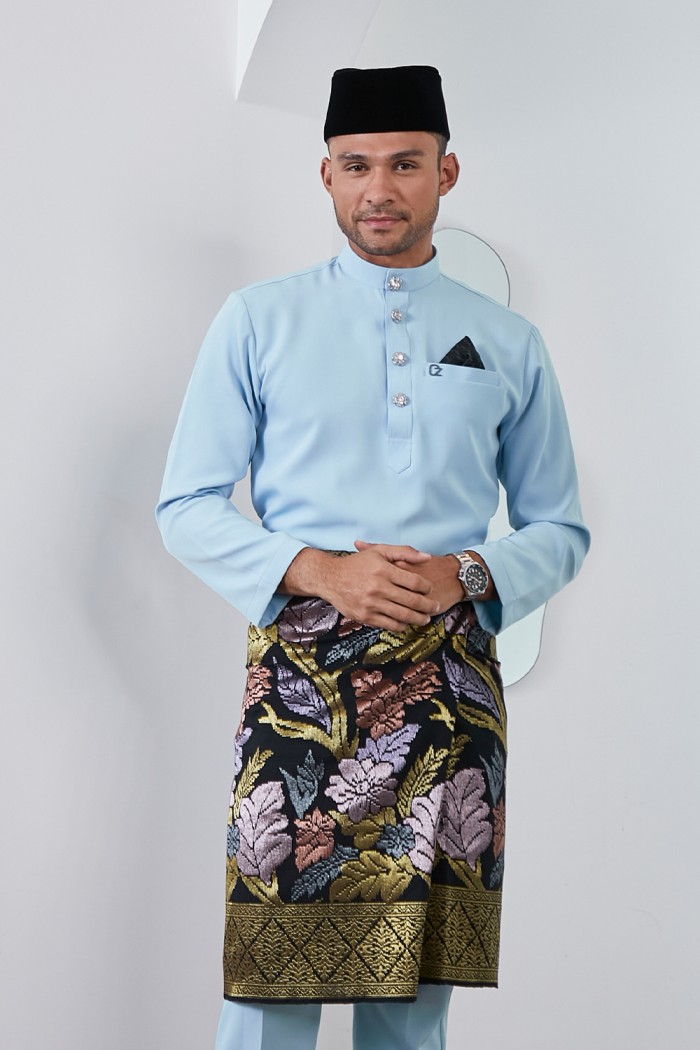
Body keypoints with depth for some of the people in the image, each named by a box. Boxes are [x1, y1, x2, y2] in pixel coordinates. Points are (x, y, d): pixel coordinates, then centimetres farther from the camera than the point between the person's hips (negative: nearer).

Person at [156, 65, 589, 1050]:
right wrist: (320, 571, -12)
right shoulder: (258, 321, 6)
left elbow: (560, 530, 14)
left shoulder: (508, 344, 11)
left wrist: (467, 575, -7)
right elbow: (187, 508, 4)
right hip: (302, 675, -2)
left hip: (452, 686, 2)